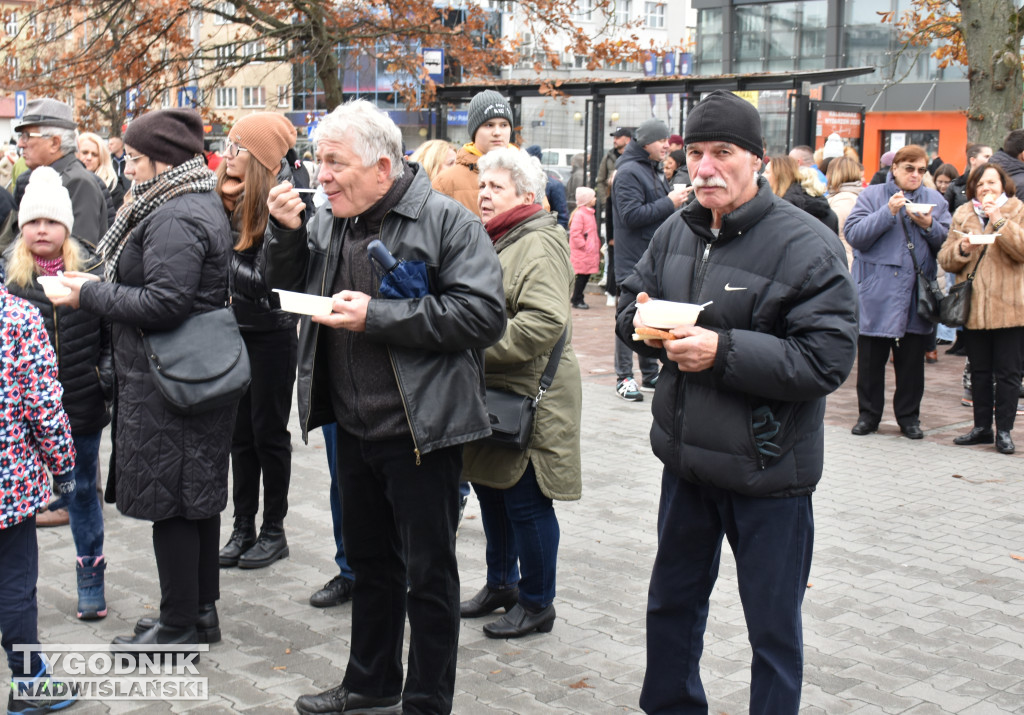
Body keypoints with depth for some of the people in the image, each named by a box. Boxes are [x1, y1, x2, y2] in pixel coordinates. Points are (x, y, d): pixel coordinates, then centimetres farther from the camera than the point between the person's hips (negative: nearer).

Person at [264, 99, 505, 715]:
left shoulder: (446, 221, -14)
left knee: (429, 573, 6)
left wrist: (378, 317, -24)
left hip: (421, 430, -7)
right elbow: (290, 293, 14)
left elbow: (485, 315, -23)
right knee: (371, 563, 22)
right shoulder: (329, 221, 6)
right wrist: (287, 234, -4)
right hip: (355, 427, 7)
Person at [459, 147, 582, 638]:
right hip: (488, 395, 10)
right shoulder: (487, 240, 17)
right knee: (491, 491, 19)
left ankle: (537, 603, 14)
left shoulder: (538, 246, -15)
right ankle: (501, 583, 35)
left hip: (527, 397, -10)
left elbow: (546, 322, -28)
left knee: (526, 502, -1)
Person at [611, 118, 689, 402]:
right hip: (633, 259, -9)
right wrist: (669, 203, -19)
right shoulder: (629, 172, -13)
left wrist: (677, 200, 7)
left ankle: (650, 374, 22)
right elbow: (631, 215, -22)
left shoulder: (654, 171, 17)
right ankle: (624, 378, 2)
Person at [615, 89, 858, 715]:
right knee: (672, 603, 23)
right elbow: (631, 303, 15)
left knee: (774, 628, 10)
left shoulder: (807, 244, -16)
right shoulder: (676, 232, 4)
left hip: (766, 470, -6)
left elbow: (828, 359, -22)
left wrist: (722, 350, -26)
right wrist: (645, 323, -9)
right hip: (686, 455, 7)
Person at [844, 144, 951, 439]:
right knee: (871, 356, 4)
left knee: (913, 357, 7)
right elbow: (853, 234, -11)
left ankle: (909, 416, 19)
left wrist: (929, 225, -12)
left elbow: (947, 242, 6)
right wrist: (888, 212, -18)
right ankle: (868, 414, 17)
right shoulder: (872, 196, 3)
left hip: (917, 291, 2)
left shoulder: (935, 200, 11)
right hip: (877, 290, -2)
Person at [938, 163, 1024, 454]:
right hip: (973, 307, 3)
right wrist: (961, 249, -12)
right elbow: (945, 259, 8)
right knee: (979, 372, 11)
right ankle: (982, 427, 21)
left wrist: (998, 220, -21)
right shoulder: (962, 214, 10)